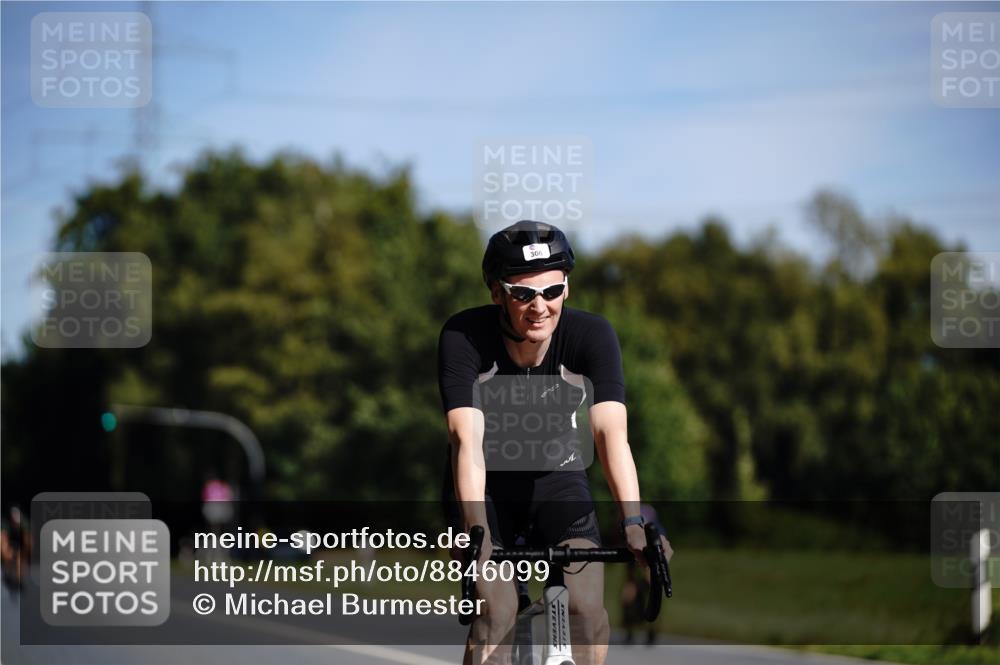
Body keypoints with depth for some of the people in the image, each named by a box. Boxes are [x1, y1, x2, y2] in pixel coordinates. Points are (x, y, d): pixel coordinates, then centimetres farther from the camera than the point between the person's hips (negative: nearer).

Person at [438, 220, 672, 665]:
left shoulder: (591, 335, -22)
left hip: (557, 480, 1)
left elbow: (611, 431, -32)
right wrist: (477, 533, -48)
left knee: (587, 607, -16)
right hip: (486, 485, -1)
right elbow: (466, 439, -35)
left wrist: (633, 522, -46)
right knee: (497, 612, -20)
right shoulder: (464, 337, -25)